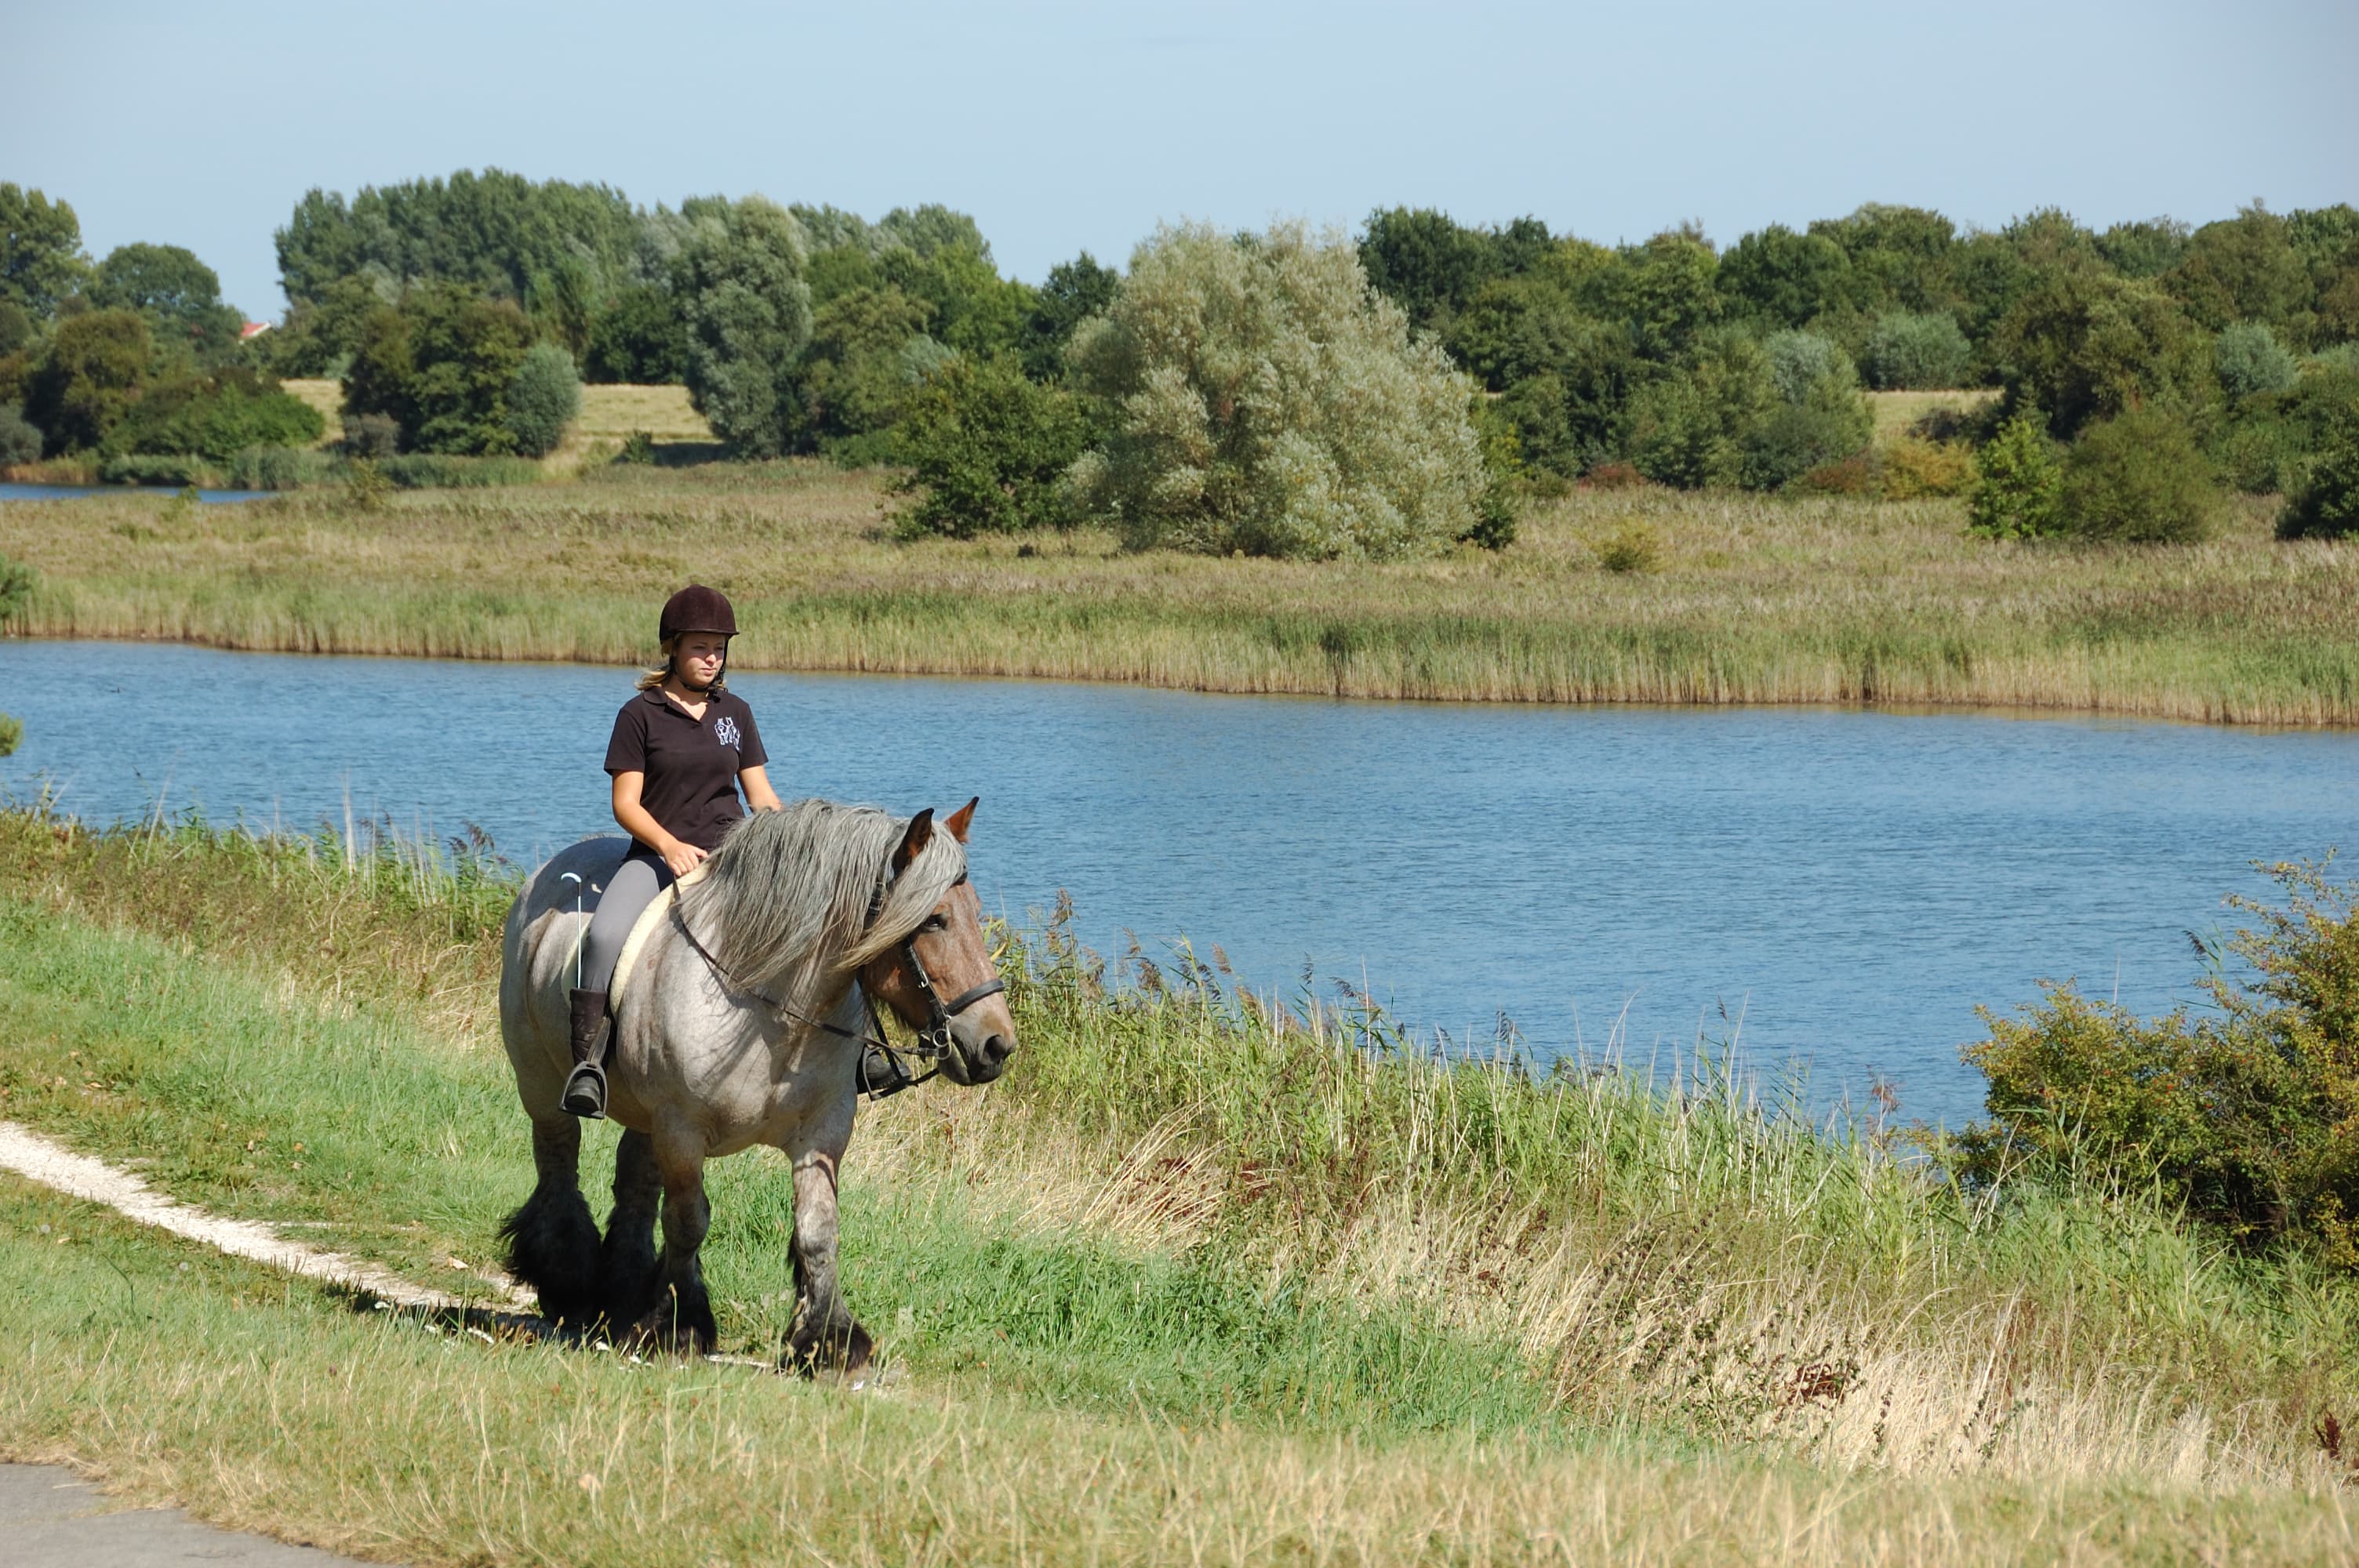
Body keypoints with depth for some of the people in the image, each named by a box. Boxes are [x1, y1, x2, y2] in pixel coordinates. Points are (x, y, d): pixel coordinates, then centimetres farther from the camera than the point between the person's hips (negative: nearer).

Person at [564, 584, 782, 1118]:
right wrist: (670, 845, -18)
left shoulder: (735, 712, 15)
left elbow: (761, 795, 17)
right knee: (605, 936, -31)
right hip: (657, 853, -3)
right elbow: (626, 803, -1)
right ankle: (588, 1062, -28)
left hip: (729, 850, 3)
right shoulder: (641, 714, 3)